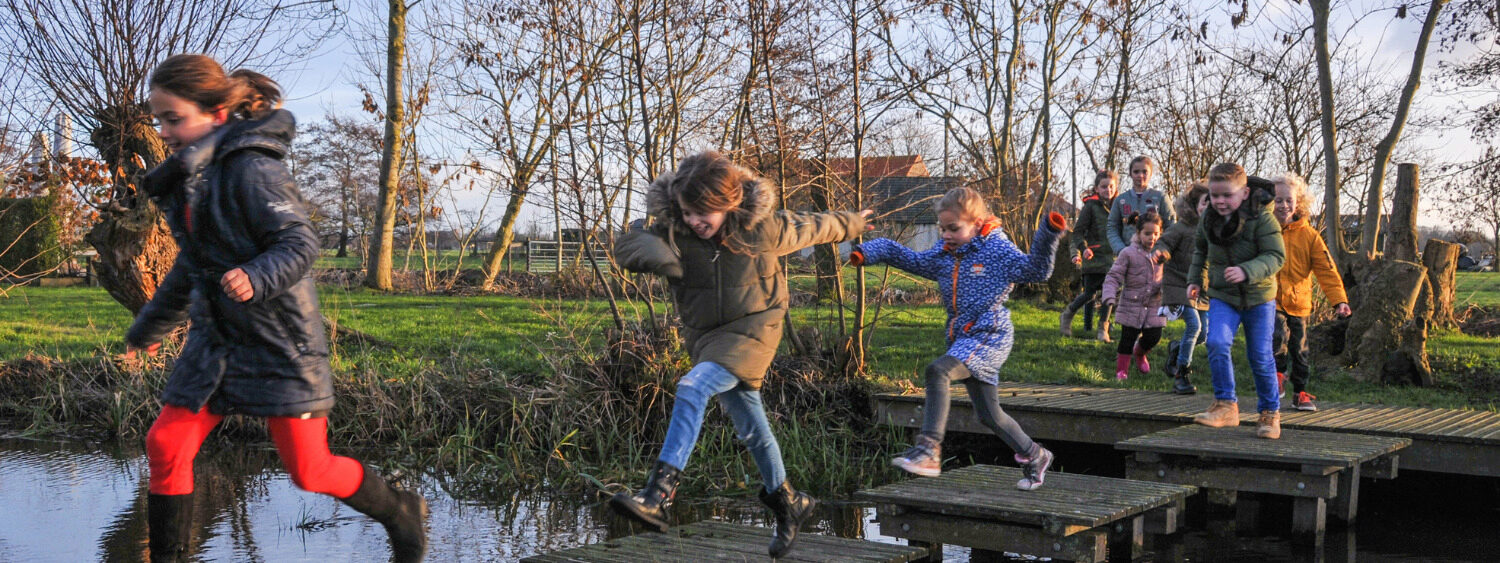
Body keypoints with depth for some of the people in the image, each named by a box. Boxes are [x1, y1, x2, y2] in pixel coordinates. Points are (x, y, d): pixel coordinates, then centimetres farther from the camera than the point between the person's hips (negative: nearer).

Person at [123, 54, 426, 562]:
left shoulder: (250, 168, -14)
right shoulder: (188, 177, 12)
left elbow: (300, 243, -20)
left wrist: (256, 278, -40)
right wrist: (150, 326, 33)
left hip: (279, 343, -8)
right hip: (216, 339, 8)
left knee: (310, 471, -4)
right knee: (165, 445, -1)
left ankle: (400, 511, 21)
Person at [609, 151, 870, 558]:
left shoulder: (764, 227, -15)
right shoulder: (674, 231, -9)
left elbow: (812, 228, 3)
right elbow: (627, 246, -16)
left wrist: (853, 223, 21)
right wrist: (654, 253, -39)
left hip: (753, 328, -5)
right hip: (706, 334, 5)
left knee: (693, 388, -29)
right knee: (751, 428, 15)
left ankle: (658, 496, -38)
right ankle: (788, 503, 37)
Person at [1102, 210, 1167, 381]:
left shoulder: (1160, 253, 6)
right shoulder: (1128, 253, -8)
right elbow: (1113, 277, -10)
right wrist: (1110, 297, -25)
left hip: (1154, 307, 3)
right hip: (1131, 305, -3)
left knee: (1153, 337, -1)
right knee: (1127, 339, 1)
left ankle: (1139, 353, 33)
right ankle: (1121, 370, 19)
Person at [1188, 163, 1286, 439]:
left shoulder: (1262, 219, -14)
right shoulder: (1208, 220, 2)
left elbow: (1275, 256, -20)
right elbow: (1201, 251, 21)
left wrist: (1246, 271, -35)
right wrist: (1195, 279, 12)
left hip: (1259, 296, -3)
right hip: (1222, 296, 3)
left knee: (1260, 356, 2)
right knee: (1217, 344, -18)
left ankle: (1270, 412, 19)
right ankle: (1226, 405, -8)